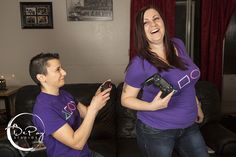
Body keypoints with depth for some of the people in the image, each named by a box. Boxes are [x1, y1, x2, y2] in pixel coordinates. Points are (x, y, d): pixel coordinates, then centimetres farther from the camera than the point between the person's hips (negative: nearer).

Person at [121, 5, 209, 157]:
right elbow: (126, 99, -12)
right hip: (156, 132, -5)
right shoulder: (140, 64, -22)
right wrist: (152, 106, -29)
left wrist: (197, 105, 18)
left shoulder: (178, 45, -3)